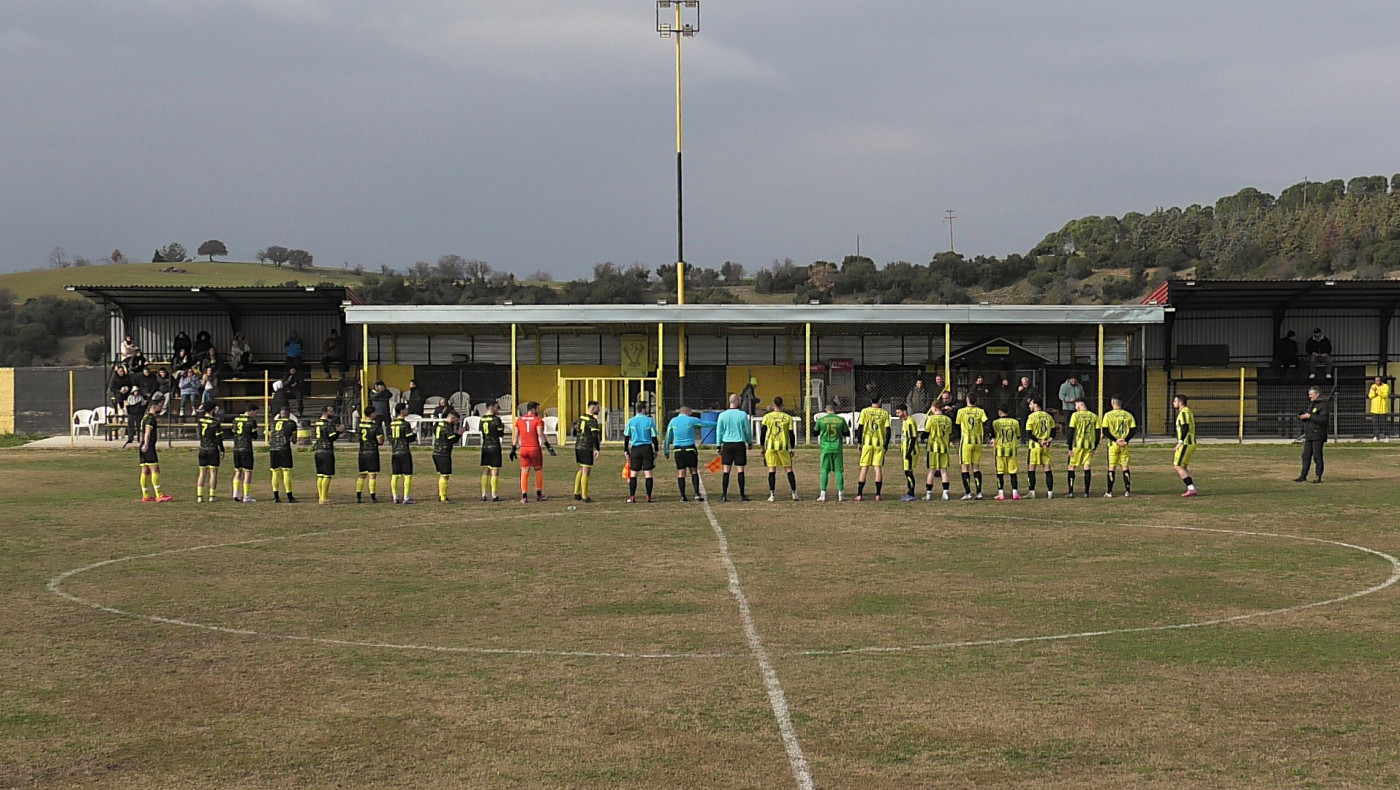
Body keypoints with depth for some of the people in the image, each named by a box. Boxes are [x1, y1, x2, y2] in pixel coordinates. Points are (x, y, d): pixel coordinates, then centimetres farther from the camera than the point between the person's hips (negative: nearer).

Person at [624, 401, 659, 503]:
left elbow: (626, 437, 4)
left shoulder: (631, 421, 2)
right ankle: (649, 497, 1)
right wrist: (656, 450, 8)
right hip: (647, 448, -1)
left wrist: (626, 451, 11)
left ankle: (632, 498, 1)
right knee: (648, 473, 2)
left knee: (633, 474, 4)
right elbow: (654, 437, -1)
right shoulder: (650, 420, -3)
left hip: (635, 449, 1)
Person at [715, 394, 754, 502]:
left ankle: (724, 495, -1)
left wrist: (719, 445, 13)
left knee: (726, 471, 3)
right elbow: (748, 430, 4)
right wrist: (750, 441, 20)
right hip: (740, 444, -2)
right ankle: (741, 495, 4)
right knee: (740, 471, 3)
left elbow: (719, 431, 5)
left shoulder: (722, 415, 0)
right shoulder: (742, 414, -5)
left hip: (727, 444, 2)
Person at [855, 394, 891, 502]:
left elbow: (860, 428, -2)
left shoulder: (865, 411, 0)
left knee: (864, 468, 3)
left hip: (867, 443, 0)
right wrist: (886, 445, 7)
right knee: (878, 468, 3)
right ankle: (878, 495, 0)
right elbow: (888, 430, -1)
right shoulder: (885, 413, 1)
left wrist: (859, 442, 6)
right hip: (879, 444, 0)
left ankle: (859, 494, 2)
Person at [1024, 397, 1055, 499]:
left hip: (1035, 445, -5)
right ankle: (1050, 492, 7)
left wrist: (1039, 441, -10)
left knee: (1031, 469, 3)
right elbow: (1053, 431, 6)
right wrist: (1049, 441, -3)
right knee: (1048, 469, 8)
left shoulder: (1032, 416, -9)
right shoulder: (1048, 416, 7)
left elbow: (1029, 433, -14)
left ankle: (1032, 492, 0)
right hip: (1046, 447, 5)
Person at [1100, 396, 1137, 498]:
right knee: (1125, 467, 9)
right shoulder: (1128, 415, 3)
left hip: (1112, 444, -2)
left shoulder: (1108, 415, -5)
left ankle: (1109, 492, 2)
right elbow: (1133, 430, 0)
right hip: (1124, 445, 2)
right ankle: (1128, 491, 8)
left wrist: (1115, 440, -12)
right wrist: (1125, 440, -7)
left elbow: (1105, 431, -11)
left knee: (1111, 467, 2)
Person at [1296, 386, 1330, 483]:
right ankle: (1303, 476, 11)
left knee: (1317, 456, -4)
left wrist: (1309, 416, -20)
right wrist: (1302, 417, 6)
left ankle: (1318, 476, 1)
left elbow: (1323, 420, -21)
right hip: (1309, 435, 9)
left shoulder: (1323, 405, -9)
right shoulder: (1311, 404, 19)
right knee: (1306, 456, 8)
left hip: (1318, 436, -9)